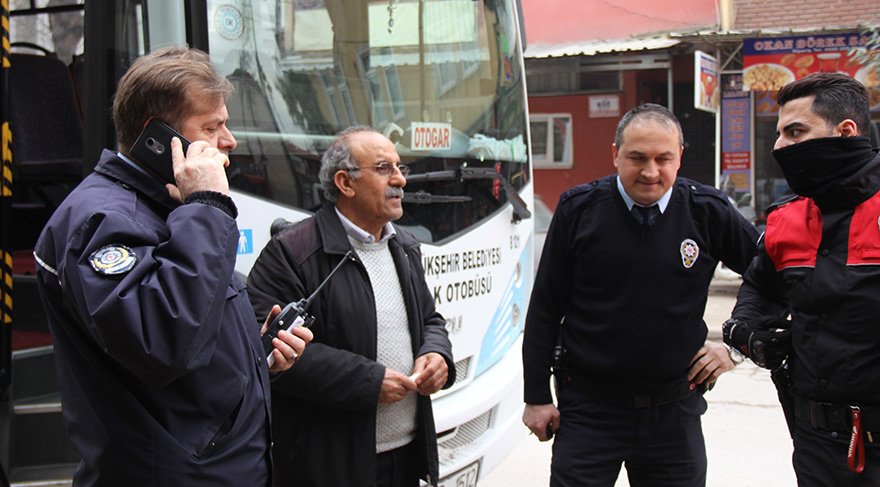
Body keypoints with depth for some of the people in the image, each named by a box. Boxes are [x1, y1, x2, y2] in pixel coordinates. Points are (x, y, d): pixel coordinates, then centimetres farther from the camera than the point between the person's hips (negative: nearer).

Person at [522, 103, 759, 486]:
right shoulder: (579, 209, -5)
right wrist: (536, 396, -1)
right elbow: (544, 308, -1)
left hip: (674, 410, 2)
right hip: (588, 408, -1)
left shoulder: (708, 212, -3)